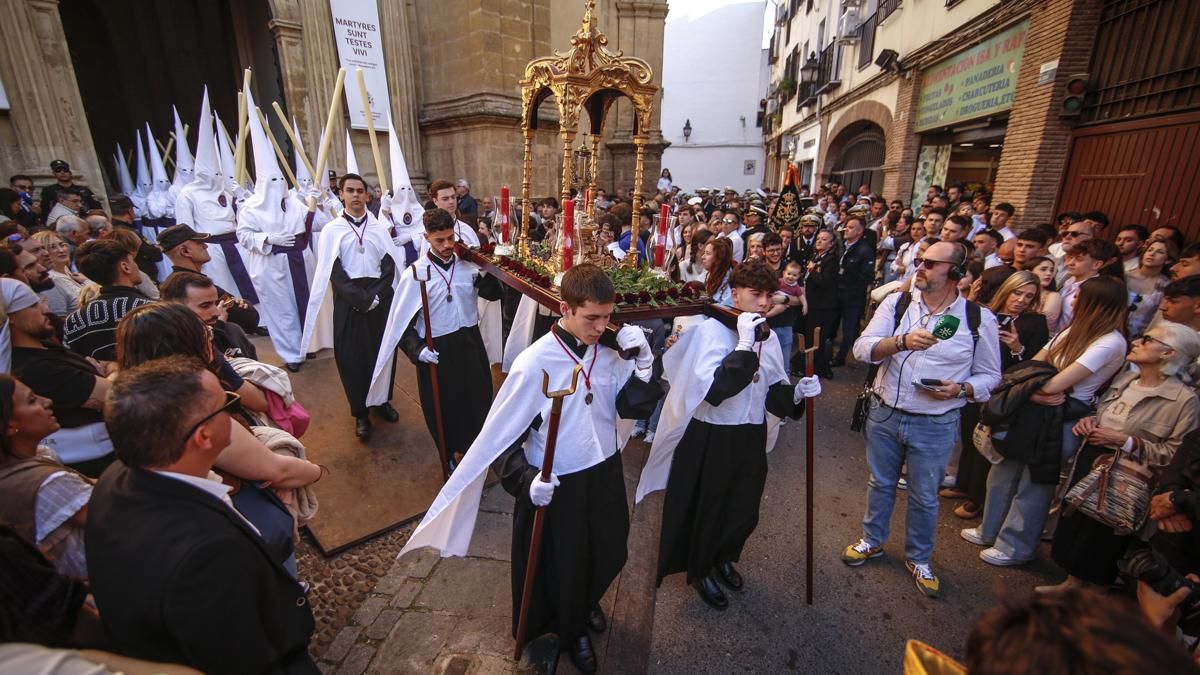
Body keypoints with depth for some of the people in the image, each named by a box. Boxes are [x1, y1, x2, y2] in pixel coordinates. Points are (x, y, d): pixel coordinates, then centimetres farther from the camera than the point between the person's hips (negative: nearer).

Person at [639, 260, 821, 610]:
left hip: (751, 437, 6)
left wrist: (796, 392, -10)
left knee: (745, 511, 20)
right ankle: (700, 571, 43)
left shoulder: (768, 337, 2)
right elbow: (713, 390, -29)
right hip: (711, 439, -6)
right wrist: (744, 345, -30)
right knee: (708, 509, 14)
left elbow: (773, 390, 10)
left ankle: (722, 558, 52)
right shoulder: (712, 330, -18)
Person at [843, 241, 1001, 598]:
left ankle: (918, 558, 39)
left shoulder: (979, 319, -7)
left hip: (935, 425, -1)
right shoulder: (897, 303, -4)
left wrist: (961, 389, -18)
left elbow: (990, 376, 2)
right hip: (884, 414, 2)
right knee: (880, 484, 19)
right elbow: (862, 348, -12)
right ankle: (872, 541, 42)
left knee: (924, 496, 15)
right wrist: (902, 342, -28)